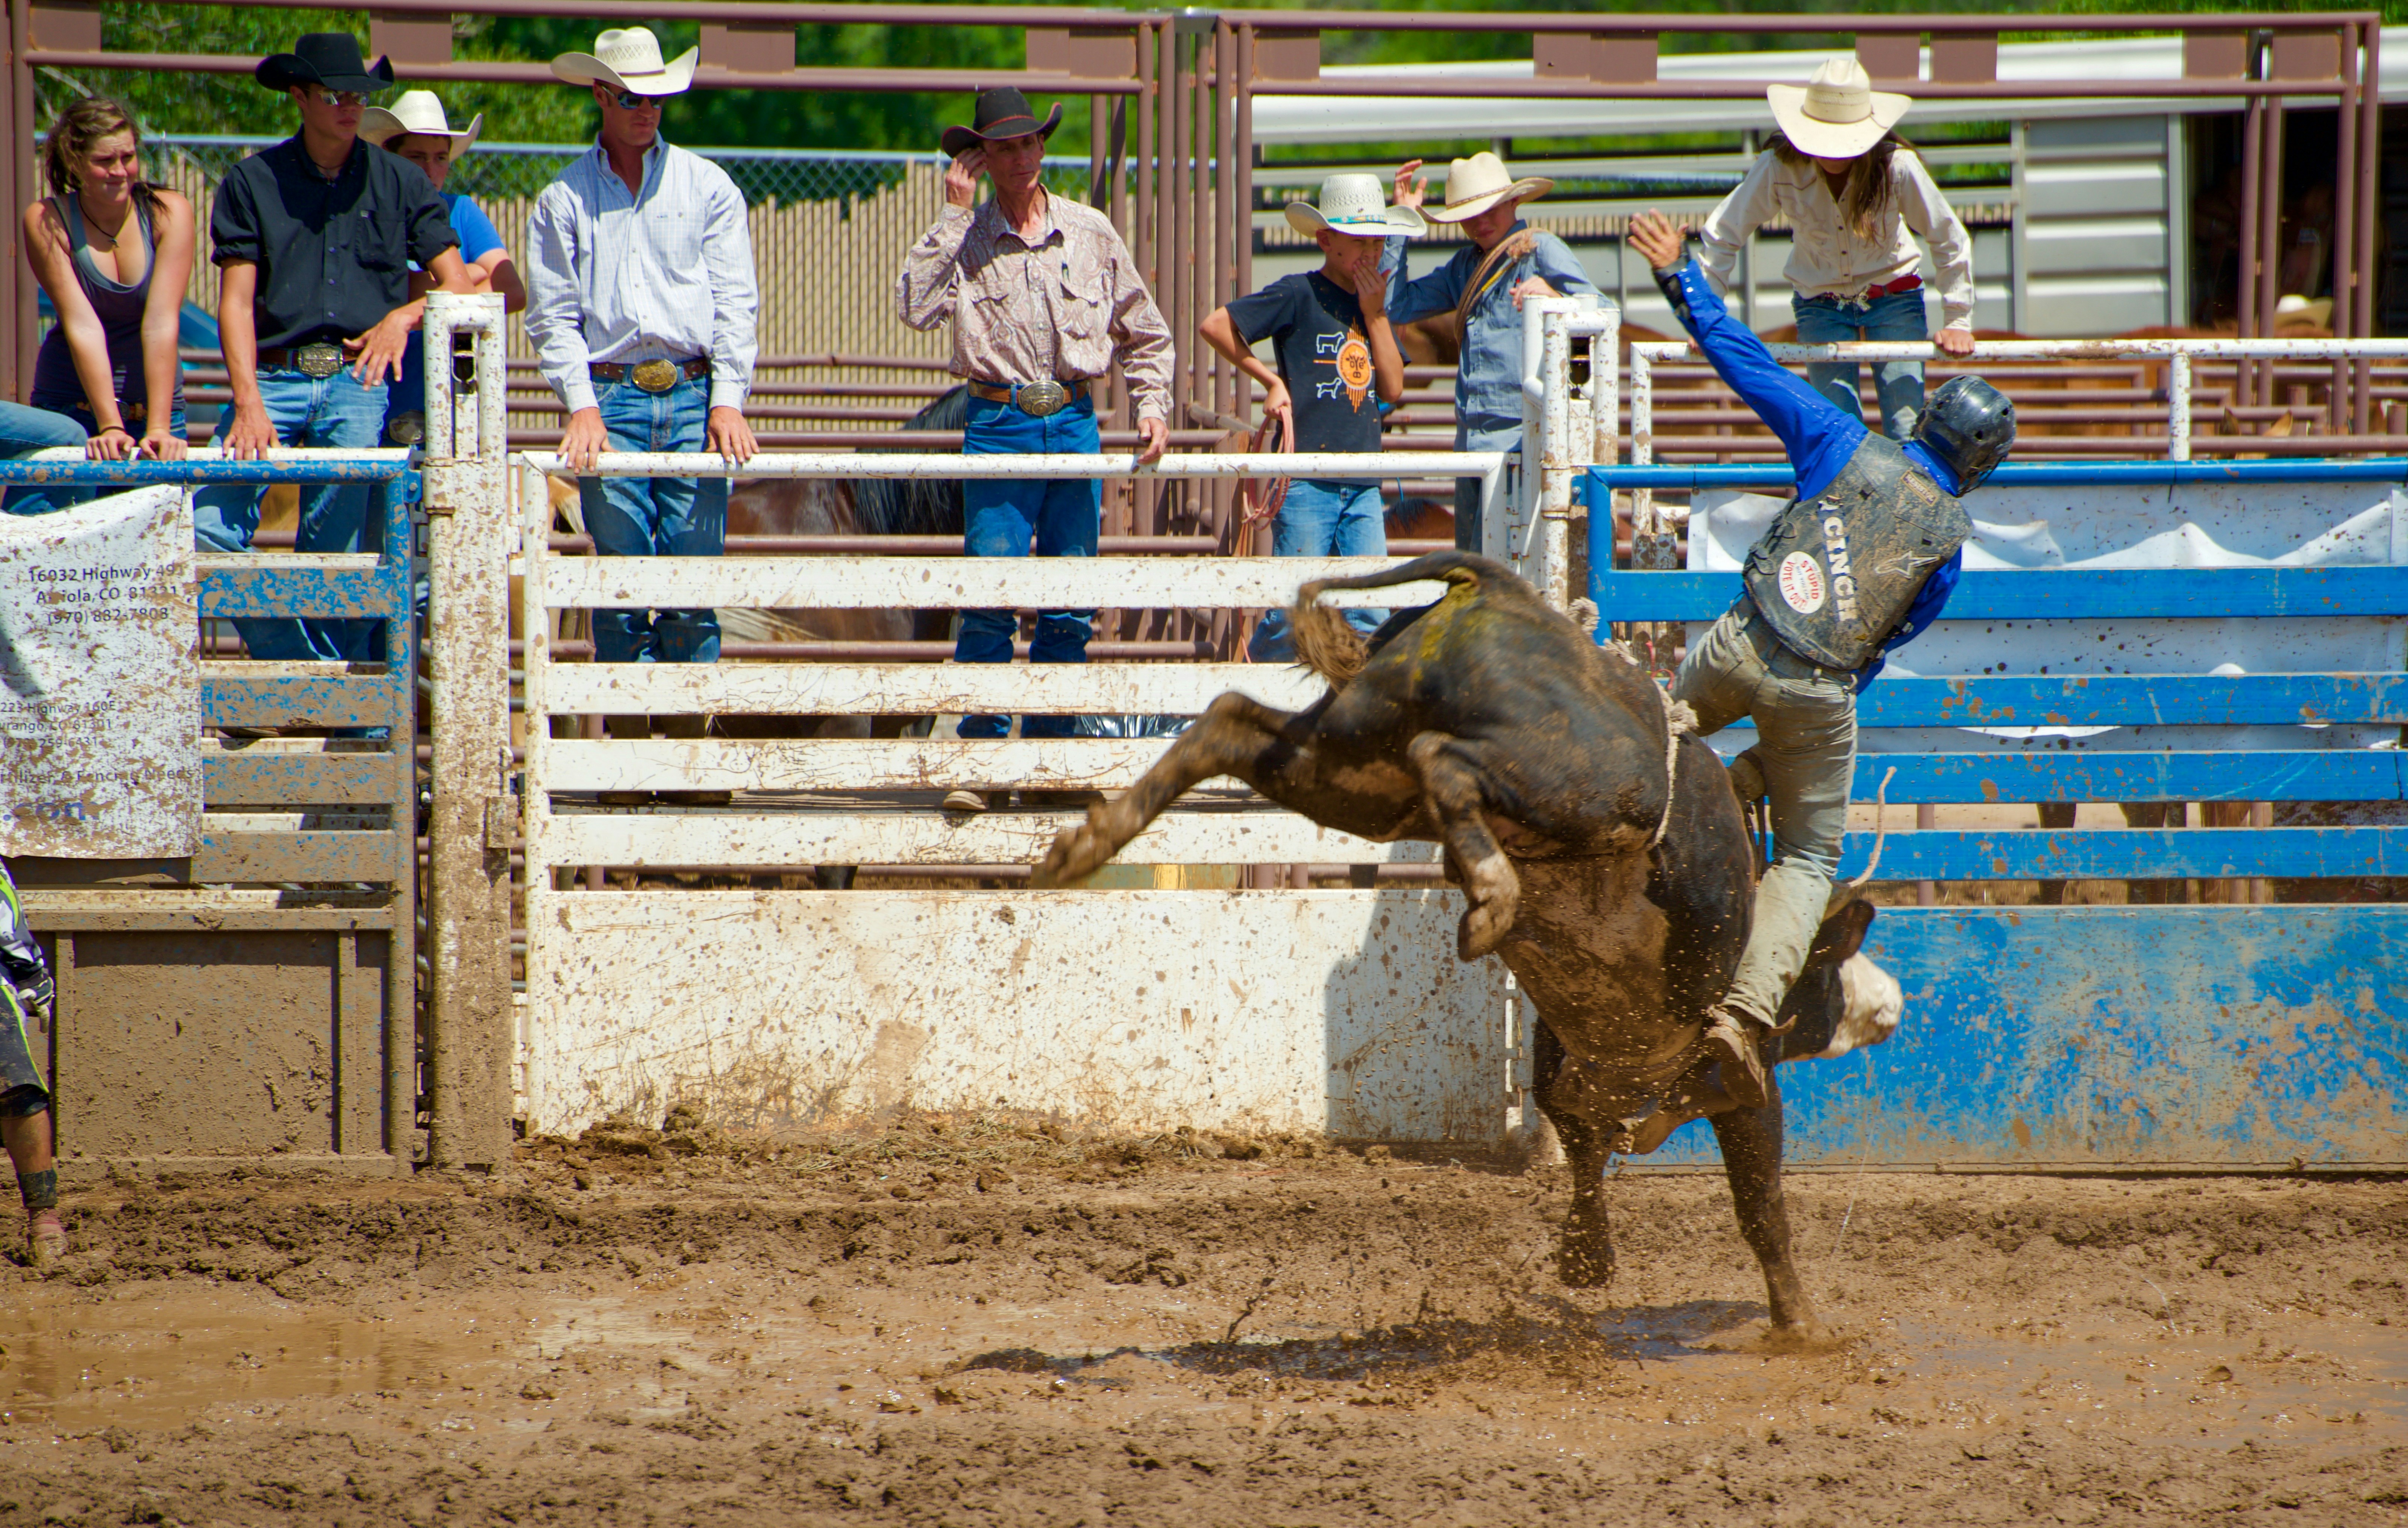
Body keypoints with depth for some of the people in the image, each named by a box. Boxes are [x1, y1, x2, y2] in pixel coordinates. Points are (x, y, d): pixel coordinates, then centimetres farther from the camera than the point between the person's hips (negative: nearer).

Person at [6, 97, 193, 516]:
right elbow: (81, 326, -17)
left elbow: (160, 324, -16)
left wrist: (159, 429, -25)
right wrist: (110, 427, -26)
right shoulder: (46, 222, -9)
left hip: (154, 406, 1)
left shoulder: (168, 214, -8)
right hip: (69, 413, -1)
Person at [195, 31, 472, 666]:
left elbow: (457, 285, 13)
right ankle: (301, 667, 0)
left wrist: (405, 315, -9)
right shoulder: (252, 183, 10)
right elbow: (236, 302, 3)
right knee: (208, 530, -15)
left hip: (359, 381, 0)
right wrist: (249, 404, -10)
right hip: (274, 377, 0)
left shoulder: (401, 183, 13)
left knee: (341, 554, -9)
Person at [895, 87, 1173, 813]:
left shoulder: (1090, 232, 8)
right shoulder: (964, 238, 2)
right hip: (998, 425, -3)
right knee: (989, 601, -9)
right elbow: (916, 306, -17)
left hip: (1074, 422, 3)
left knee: (1069, 608, 4)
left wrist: (1153, 405, 3)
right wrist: (955, 217, -12)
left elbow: (1144, 332, 17)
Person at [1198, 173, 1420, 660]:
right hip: (1307, 483, -6)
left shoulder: (1373, 304, 15)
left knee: (1371, 617, 0)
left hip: (1364, 486, 6)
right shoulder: (1299, 295, -4)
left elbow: (1393, 389, 6)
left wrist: (1376, 315, 0)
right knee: (1294, 610, -4)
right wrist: (1272, 381, -5)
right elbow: (1215, 326, -7)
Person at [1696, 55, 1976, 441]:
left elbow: (1949, 240, -11)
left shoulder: (1896, 167, -23)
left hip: (1893, 297, 0)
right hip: (1821, 305, 0)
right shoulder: (1779, 169, -21)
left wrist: (1958, 322, -11)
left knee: (1907, 433, -9)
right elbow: (1721, 236, -13)